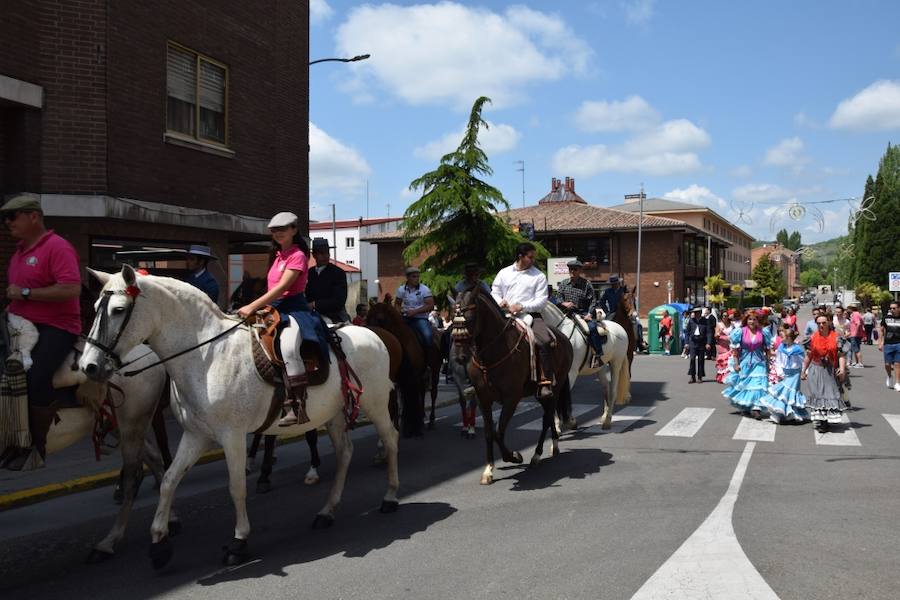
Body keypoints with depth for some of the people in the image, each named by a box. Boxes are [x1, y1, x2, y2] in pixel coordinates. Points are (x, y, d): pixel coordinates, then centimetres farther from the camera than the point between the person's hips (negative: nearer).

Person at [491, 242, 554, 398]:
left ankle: (545, 383, -25)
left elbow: (541, 300, -1)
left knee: (545, 341, -28)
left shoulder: (539, 276, 8)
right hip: (506, 316, 2)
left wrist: (521, 306, -15)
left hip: (530, 315, -2)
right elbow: (494, 293, 17)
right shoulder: (504, 273, 15)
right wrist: (500, 302, -7)